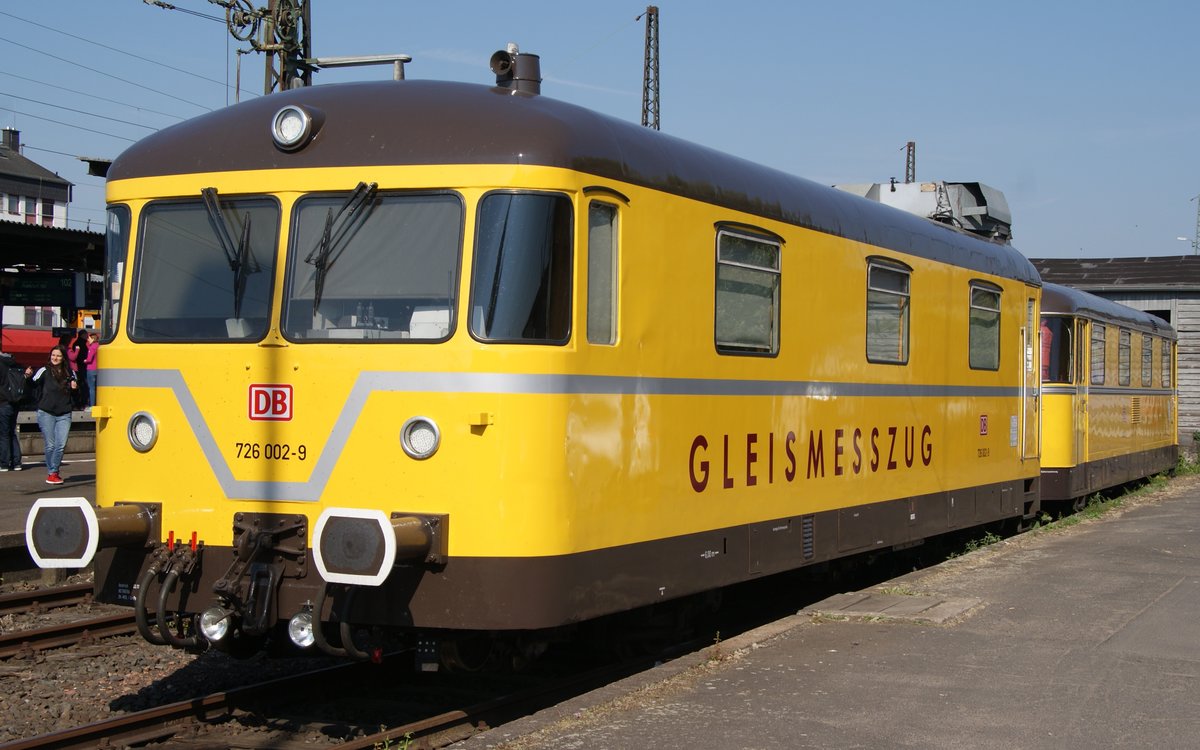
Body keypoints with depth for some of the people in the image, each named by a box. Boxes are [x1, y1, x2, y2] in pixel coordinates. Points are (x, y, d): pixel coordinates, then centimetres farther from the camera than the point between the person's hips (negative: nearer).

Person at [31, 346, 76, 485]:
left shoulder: (70, 373, 10)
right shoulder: (44, 371, -1)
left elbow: (75, 395, 21)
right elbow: (32, 386, -9)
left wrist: (74, 388, -1)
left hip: (64, 415, 3)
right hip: (46, 413, -3)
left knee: (61, 445, -3)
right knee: (50, 445, -1)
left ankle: (54, 472, 13)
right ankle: (51, 473, 13)